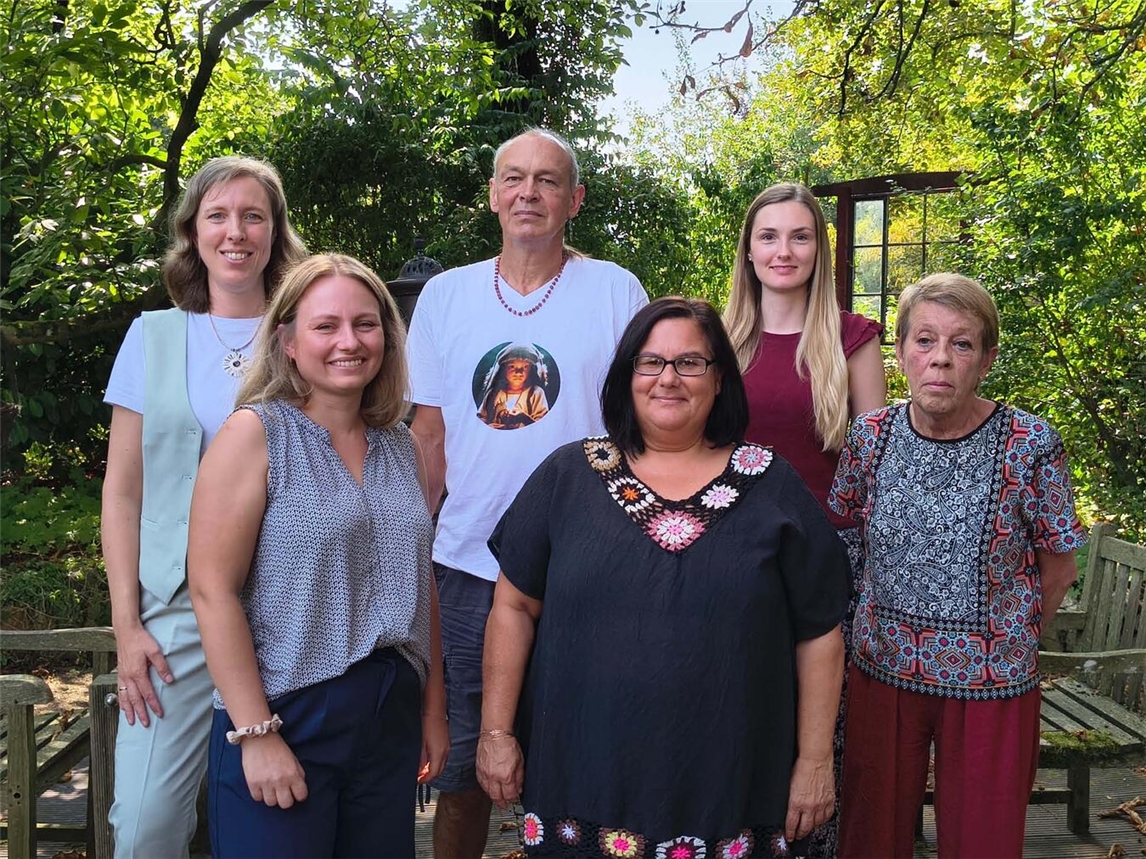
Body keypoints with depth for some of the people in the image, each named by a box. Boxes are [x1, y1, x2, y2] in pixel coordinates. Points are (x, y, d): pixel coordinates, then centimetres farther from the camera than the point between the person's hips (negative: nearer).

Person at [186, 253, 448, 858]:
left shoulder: (400, 447, 9)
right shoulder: (255, 434, -8)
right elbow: (212, 589, -13)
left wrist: (433, 709, 14)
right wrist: (255, 733, -16)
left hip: (392, 720, 5)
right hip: (285, 717, -5)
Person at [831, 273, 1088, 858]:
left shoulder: (1031, 445, -14)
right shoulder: (871, 434, -5)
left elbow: (1057, 570, -3)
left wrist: (1008, 644, 6)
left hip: (990, 685, -2)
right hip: (882, 671, 3)